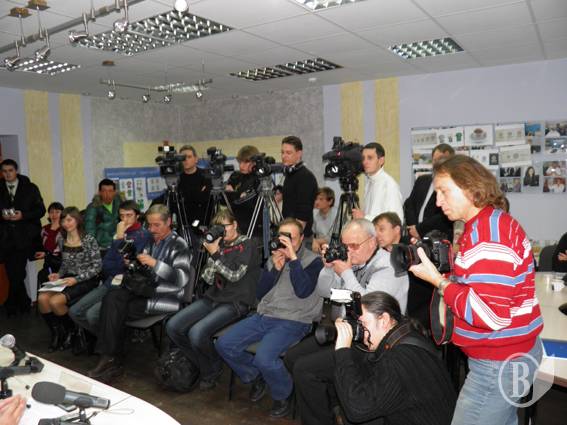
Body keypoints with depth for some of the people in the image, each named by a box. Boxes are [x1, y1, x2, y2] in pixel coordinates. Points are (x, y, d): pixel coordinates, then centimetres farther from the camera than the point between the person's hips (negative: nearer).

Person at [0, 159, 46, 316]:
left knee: (16, 273, -8)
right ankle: (24, 303, 18)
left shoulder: (30, 188, 4)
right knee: (13, 273, 1)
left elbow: (41, 210, 2)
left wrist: (23, 215, -12)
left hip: (25, 236, -2)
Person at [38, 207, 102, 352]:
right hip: (68, 279, 6)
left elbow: (96, 266, -12)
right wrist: (58, 275, -1)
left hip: (86, 281, -6)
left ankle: (71, 330, 3)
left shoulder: (89, 240, -10)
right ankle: (56, 332, 2)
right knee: (43, 298, -21)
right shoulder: (62, 241, 9)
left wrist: (76, 279, -20)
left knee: (55, 301, -26)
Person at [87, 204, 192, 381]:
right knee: (112, 297, -19)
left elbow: (182, 278, -18)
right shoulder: (151, 242, 15)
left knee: (117, 310, -16)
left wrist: (154, 263, -23)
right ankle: (108, 357, -18)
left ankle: (111, 359, 2)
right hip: (148, 290, 6)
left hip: (167, 297, -6)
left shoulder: (179, 245, -6)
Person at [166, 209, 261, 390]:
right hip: (214, 297, 7)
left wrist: (215, 254, -16)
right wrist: (212, 254, -6)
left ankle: (214, 368, 5)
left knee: (197, 333, -27)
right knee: (173, 326, -9)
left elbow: (235, 276, -14)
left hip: (236, 302, -7)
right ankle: (204, 367, 8)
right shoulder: (220, 245, 11)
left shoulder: (245, 244, -4)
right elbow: (208, 279, 5)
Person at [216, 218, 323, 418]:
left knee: (264, 357, -30)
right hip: (263, 316, 6)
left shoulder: (313, 261, -2)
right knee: (224, 344, -8)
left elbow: (303, 291, -19)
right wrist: (275, 268, -5)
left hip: (293, 321, -6)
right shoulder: (273, 259, 14)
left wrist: (293, 258, -19)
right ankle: (256, 376, 18)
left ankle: (283, 396, 2)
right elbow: (260, 293, 8)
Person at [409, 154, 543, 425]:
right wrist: (443, 272, 3)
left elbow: (490, 314, -28)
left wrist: (437, 280, -20)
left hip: (499, 362, -10)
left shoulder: (488, 233, -23)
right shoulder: (487, 224, 10)